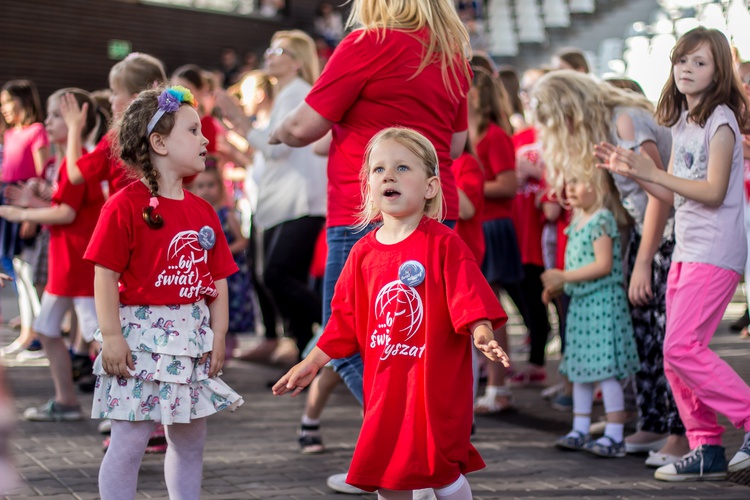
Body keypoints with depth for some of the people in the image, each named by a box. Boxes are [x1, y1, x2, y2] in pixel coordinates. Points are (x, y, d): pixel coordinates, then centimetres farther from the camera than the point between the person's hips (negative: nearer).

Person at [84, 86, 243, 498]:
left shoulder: (203, 212, 9)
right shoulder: (125, 206, -11)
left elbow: (218, 280, 10)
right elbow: (105, 275, -12)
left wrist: (218, 336, 3)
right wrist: (111, 336, -16)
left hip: (192, 340, 7)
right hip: (142, 336, -7)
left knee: (190, 440, 15)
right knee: (129, 441, -4)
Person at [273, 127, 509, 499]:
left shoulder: (442, 243, -9)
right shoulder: (364, 252, 5)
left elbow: (470, 300, -14)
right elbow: (345, 319, 12)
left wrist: (483, 336, -32)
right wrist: (311, 364, 13)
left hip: (435, 381, -5)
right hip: (384, 383, 5)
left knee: (441, 469, -4)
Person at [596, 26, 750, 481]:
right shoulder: (683, 123, 16)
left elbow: (713, 191, -17)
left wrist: (653, 172, -21)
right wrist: (632, 171, 6)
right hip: (687, 252, 9)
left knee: (682, 348, -15)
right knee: (678, 356, 6)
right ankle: (706, 450, 13)